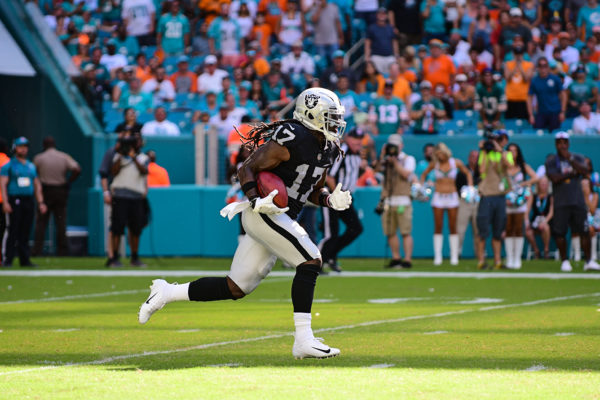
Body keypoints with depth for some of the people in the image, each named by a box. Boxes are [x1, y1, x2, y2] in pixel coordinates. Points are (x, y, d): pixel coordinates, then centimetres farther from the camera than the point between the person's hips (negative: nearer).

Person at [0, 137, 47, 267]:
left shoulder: (31, 166, 18)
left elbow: (37, 185, 20)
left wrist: (41, 202, 11)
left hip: (29, 201, 5)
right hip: (14, 201, -5)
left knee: (25, 232, 5)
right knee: (12, 231, -9)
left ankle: (25, 260, 8)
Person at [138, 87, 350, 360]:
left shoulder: (327, 150, 12)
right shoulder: (291, 140, -16)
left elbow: (314, 190, 24)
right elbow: (247, 169, -14)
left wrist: (331, 200, 3)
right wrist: (256, 201, -28)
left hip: (278, 219, 9)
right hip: (264, 213, -9)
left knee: (235, 289, 8)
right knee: (310, 261, -19)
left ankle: (166, 293, 20)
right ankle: (303, 340, -20)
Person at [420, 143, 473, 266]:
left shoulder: (456, 163, -2)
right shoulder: (434, 164, 0)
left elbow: (468, 173, 12)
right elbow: (424, 174, 15)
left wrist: (470, 187, 0)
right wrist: (421, 187, 2)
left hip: (452, 197, 0)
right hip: (438, 197, 0)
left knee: (452, 227, 1)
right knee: (438, 227, -2)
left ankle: (454, 257, 5)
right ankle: (437, 257, 1)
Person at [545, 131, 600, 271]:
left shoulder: (578, 158, 10)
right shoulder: (551, 161, 5)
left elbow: (585, 171, -9)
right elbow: (554, 178, -10)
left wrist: (570, 159, -16)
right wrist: (572, 173, -6)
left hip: (578, 201, 1)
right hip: (561, 204, -1)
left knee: (584, 231, -2)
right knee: (560, 233, -4)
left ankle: (589, 261, 4)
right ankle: (564, 261, 8)